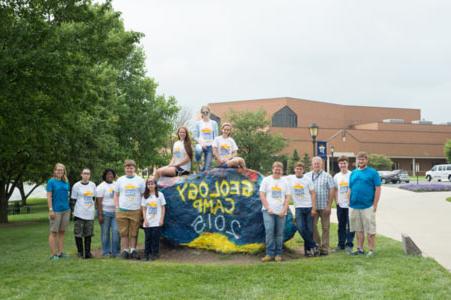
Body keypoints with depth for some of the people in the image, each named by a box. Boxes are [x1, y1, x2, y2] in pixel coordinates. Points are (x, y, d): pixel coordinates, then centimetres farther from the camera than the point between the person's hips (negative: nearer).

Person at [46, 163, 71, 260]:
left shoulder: (66, 182, 10)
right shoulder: (51, 181, -4)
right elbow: (49, 196, -8)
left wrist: (69, 208, 12)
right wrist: (51, 210, -14)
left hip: (66, 210, 5)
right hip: (56, 210, -5)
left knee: (62, 232, 9)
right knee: (54, 232, -1)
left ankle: (60, 252, 15)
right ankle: (53, 254, 3)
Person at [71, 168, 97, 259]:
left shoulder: (93, 185, 9)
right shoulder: (77, 186, -2)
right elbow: (73, 200, -1)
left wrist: (94, 209, 15)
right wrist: (74, 213, -5)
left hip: (90, 214, 4)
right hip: (79, 213, -3)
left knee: (88, 234, 6)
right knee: (78, 233, 0)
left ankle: (88, 252, 12)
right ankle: (80, 251, 11)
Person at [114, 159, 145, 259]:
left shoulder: (140, 180, 7)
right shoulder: (120, 180, 10)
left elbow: (143, 195, 9)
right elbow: (116, 195, 13)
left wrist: (142, 209, 2)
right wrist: (117, 208, 4)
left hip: (136, 211, -1)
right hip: (122, 211, 1)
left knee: (134, 233, 0)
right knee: (124, 233, 1)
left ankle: (133, 250, 8)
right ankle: (125, 250, 6)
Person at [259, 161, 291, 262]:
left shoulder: (284, 182, 11)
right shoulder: (266, 180, 5)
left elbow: (287, 197, 9)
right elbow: (262, 195, 1)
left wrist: (284, 210, -4)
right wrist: (268, 208, -8)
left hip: (281, 212, 2)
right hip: (268, 211, -2)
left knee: (279, 233, 2)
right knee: (269, 231, -12)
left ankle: (278, 254, 10)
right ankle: (270, 254, -6)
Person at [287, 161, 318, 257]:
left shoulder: (307, 180, 0)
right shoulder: (289, 179, 3)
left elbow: (313, 194, 1)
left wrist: (314, 208, -6)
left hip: (309, 207, 0)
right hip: (298, 208, 1)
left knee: (309, 229, 0)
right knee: (301, 228, -14)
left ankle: (308, 249, 13)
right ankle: (313, 246, 1)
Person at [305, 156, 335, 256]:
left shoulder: (327, 176, 1)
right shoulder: (307, 176, 7)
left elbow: (332, 190, -3)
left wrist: (329, 205, -9)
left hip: (324, 207, -2)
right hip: (312, 207, 2)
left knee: (325, 228, 3)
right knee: (312, 226, 1)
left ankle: (324, 248, 12)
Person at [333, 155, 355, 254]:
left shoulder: (352, 175, -7)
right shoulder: (336, 176, 9)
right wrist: (337, 200, 5)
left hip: (350, 205, -5)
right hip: (340, 205, 5)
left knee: (350, 225, -5)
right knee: (341, 225, 12)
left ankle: (349, 244, -2)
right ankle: (341, 244, 20)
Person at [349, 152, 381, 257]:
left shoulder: (373, 172, -3)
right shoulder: (353, 173, 12)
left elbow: (378, 189, -6)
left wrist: (375, 205, -11)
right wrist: (349, 202, 10)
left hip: (368, 206, -5)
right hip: (354, 207, 5)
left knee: (370, 230, 0)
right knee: (358, 229, 12)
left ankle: (371, 250, 7)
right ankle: (360, 249, 21)